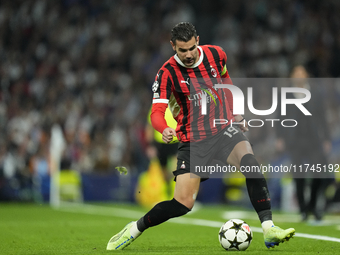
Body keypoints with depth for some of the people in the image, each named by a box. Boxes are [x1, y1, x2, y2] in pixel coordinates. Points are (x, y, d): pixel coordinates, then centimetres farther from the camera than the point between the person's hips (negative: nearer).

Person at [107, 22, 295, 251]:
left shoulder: (216, 54, -2)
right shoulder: (167, 73, -12)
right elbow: (157, 112, -21)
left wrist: (234, 114, 13)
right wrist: (165, 129, -43)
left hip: (223, 129, 2)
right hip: (193, 140, -2)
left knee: (249, 161, -30)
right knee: (183, 204, -9)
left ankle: (268, 228, -29)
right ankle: (135, 229, 16)